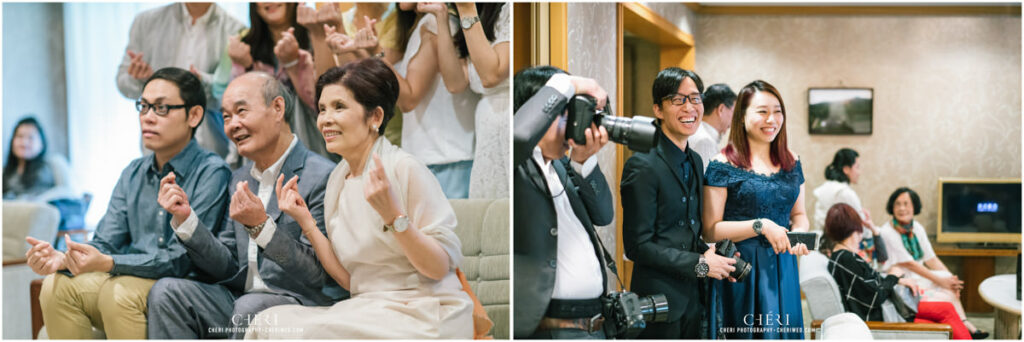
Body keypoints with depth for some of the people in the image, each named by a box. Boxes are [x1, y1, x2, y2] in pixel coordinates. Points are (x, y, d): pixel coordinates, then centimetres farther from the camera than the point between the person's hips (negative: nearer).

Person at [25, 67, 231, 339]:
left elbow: (180, 260, -17)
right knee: (57, 286, -14)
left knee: (118, 292, -30)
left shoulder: (211, 172, -10)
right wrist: (62, 260, -14)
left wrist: (108, 264, -28)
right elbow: (105, 243, 8)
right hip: (131, 278, 6)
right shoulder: (133, 174, 14)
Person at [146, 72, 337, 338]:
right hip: (240, 299, 7)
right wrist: (185, 218, 0)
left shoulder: (321, 176, -12)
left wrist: (260, 226, -26)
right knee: (165, 292, -12)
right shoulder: (240, 179, 15)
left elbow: (318, 275, -15)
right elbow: (228, 267, 13)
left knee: (249, 308, -36)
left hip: (301, 303, -7)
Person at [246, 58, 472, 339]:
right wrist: (307, 224, 2)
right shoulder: (337, 178, 10)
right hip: (369, 312, 6)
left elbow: (441, 267, -15)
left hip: (423, 318, -6)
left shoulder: (405, 169, -12)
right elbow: (349, 278, 9)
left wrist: (393, 215, -27)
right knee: (271, 321, -14)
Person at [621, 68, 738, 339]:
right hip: (659, 303, -8)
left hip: (693, 299, 8)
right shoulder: (643, 166, -15)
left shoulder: (695, 161, 11)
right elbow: (637, 245, -18)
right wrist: (700, 264, -14)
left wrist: (712, 256, 0)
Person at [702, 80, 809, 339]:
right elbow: (710, 230, -11)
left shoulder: (791, 163, 9)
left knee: (784, 333, 6)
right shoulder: (723, 166, -8)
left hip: (782, 271, 5)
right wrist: (761, 226, -19)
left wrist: (799, 231, -3)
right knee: (744, 335, -1)